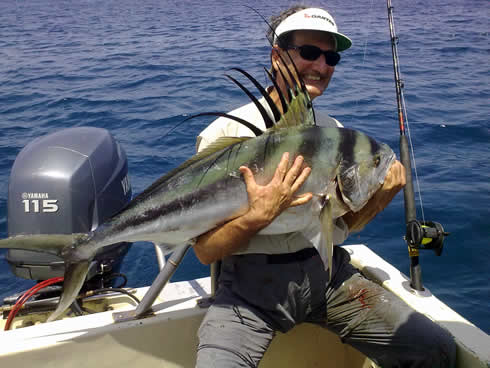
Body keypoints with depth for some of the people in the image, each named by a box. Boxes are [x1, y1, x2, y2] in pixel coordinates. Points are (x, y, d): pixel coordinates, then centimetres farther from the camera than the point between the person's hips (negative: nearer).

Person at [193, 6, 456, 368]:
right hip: (252, 283, -4)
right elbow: (205, 251, -10)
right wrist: (258, 216, -27)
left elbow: (345, 223, 15)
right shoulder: (224, 134, -8)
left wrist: (381, 194, -4)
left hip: (329, 270, 5)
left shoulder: (335, 131, 9)